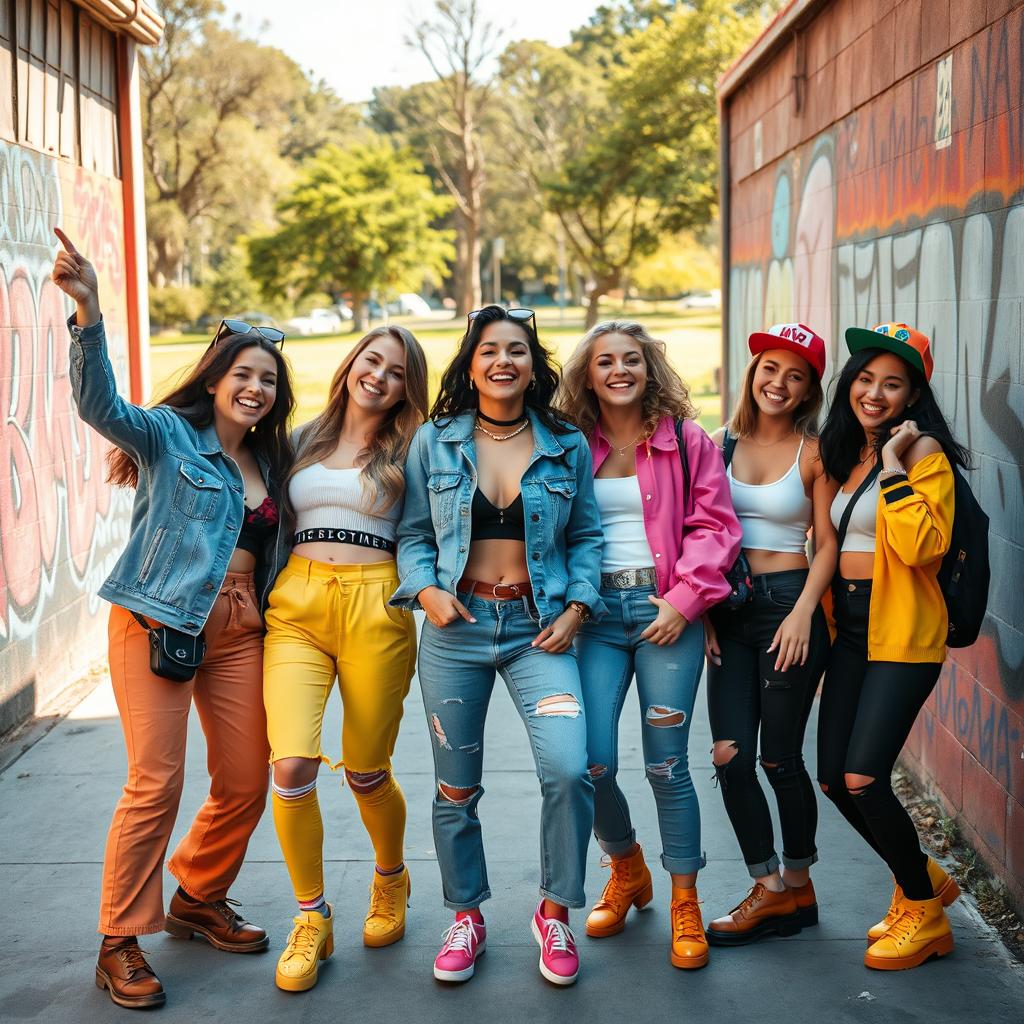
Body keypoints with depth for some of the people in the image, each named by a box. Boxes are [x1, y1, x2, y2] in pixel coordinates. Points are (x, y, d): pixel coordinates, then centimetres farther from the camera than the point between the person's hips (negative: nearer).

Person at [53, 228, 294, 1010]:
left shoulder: (271, 461, 16)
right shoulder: (169, 435, -2)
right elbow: (100, 402, -21)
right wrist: (88, 314, -37)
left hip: (237, 632, 6)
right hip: (157, 621, -6)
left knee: (245, 784, 7)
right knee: (156, 782, -9)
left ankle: (199, 898, 31)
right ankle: (122, 942, 4)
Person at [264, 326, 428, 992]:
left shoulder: (408, 451, 8)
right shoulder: (305, 439, 16)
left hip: (375, 607, -2)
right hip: (297, 605, 2)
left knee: (367, 774, 5)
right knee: (292, 765, -14)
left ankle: (391, 880, 37)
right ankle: (312, 920, 3)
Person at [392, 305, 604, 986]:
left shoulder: (567, 446, 4)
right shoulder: (434, 442, 4)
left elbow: (586, 538, 9)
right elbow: (413, 534, 7)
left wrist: (576, 608, -4)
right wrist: (426, 590, -10)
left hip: (538, 627, -1)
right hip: (456, 625, 1)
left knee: (569, 770, -17)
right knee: (456, 787, 8)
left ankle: (556, 912, 6)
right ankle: (467, 916, 29)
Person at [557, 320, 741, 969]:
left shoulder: (686, 441, 4)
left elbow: (713, 527, -1)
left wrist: (683, 600, -11)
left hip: (667, 611, -2)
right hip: (596, 612, 2)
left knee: (667, 764, -2)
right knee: (592, 762, -7)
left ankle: (686, 905, 14)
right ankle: (626, 871, 22)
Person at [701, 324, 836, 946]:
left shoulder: (814, 453, -3)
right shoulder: (724, 444, 7)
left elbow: (828, 544, -3)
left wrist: (802, 614, -14)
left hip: (790, 603, -3)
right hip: (729, 609, 4)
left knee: (780, 757, 1)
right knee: (731, 754, -3)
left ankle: (798, 885, 21)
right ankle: (770, 887, 11)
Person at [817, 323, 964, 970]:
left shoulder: (924, 451, -9)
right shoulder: (840, 454, 14)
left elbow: (923, 546, -21)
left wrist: (894, 467, -20)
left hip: (903, 631, -8)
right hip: (849, 628, 8)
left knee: (863, 777, -14)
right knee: (834, 779, 5)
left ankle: (925, 916, 7)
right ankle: (925, 880, 27)